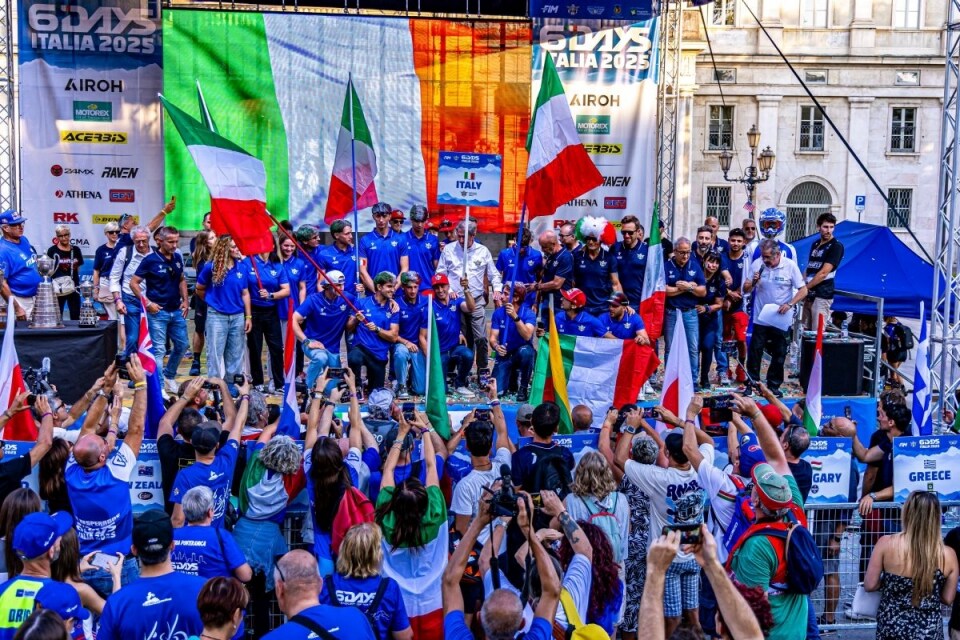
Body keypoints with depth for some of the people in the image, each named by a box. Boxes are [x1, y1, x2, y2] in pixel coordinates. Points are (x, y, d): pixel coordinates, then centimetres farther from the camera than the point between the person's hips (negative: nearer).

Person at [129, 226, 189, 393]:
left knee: (182, 346, 14)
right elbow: (133, 283, -8)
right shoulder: (150, 260, -10)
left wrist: (185, 300, 7)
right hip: (158, 311, -6)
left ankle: (169, 376, 34)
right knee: (159, 350, -3)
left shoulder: (177, 258, 5)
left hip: (177, 310, 6)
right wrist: (148, 303, -14)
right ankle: (159, 387, 2)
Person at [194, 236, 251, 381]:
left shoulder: (241, 268, 1)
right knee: (216, 353, 2)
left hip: (238, 317, 3)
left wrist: (248, 317, 3)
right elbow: (199, 289, 6)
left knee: (236, 354, 11)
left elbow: (245, 294, 5)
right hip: (217, 316, -3)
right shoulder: (211, 267, -8)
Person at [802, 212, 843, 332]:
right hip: (809, 295, 7)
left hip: (822, 295, -7)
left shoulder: (836, 246, -8)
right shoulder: (815, 244, 16)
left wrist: (805, 288, -9)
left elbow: (823, 273, -14)